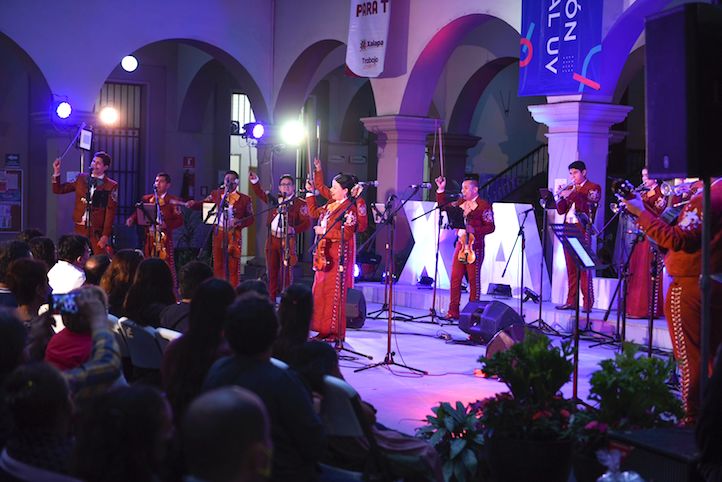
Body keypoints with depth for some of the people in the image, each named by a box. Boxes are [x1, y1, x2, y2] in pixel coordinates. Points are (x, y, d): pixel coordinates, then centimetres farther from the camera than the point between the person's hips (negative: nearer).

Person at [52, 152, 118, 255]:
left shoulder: (111, 186, -3)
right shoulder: (81, 178, 10)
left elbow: (110, 212, -7)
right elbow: (58, 190, 16)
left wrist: (106, 235, -13)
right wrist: (56, 173, 0)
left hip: (97, 231, -3)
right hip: (80, 228, 4)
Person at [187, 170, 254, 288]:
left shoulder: (244, 199, 0)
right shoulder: (216, 194, 10)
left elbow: (250, 218, 0)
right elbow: (203, 204, 16)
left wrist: (239, 221, -18)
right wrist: (193, 204, -4)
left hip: (234, 235, -3)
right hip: (218, 233, 3)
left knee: (233, 266, -2)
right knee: (218, 264, 8)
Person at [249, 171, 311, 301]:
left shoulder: (300, 203, -4)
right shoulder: (275, 200, 12)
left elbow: (307, 223, -9)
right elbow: (260, 194, 23)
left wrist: (294, 229, -24)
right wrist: (255, 181, 8)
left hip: (288, 241, -5)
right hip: (272, 239, 5)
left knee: (286, 272, -5)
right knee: (272, 271, 9)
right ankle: (271, 299, 17)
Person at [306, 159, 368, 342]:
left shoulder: (349, 208, -11)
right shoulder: (331, 204, 14)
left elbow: (347, 234, -19)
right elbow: (314, 212, 28)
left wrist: (324, 232, -15)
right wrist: (310, 193, 24)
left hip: (338, 255, -9)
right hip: (324, 254, 9)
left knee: (334, 294, -7)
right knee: (320, 292, 9)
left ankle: (336, 333, -2)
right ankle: (324, 330, 15)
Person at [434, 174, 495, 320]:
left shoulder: (484, 205, -6)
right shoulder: (461, 203, 14)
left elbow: (490, 227, -10)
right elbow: (444, 206, 21)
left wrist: (474, 230, -22)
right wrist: (441, 190, 12)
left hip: (475, 246, -6)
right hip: (460, 244, 6)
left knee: (474, 279, -1)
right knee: (455, 278, 3)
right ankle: (453, 311, 8)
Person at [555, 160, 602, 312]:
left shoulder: (593, 187, 4)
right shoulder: (569, 188, 20)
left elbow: (588, 205, -13)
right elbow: (560, 210, 13)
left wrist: (571, 195, -16)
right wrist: (561, 196, -3)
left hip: (582, 230, -6)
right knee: (570, 267, 6)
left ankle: (588, 302, -10)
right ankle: (571, 301, 8)